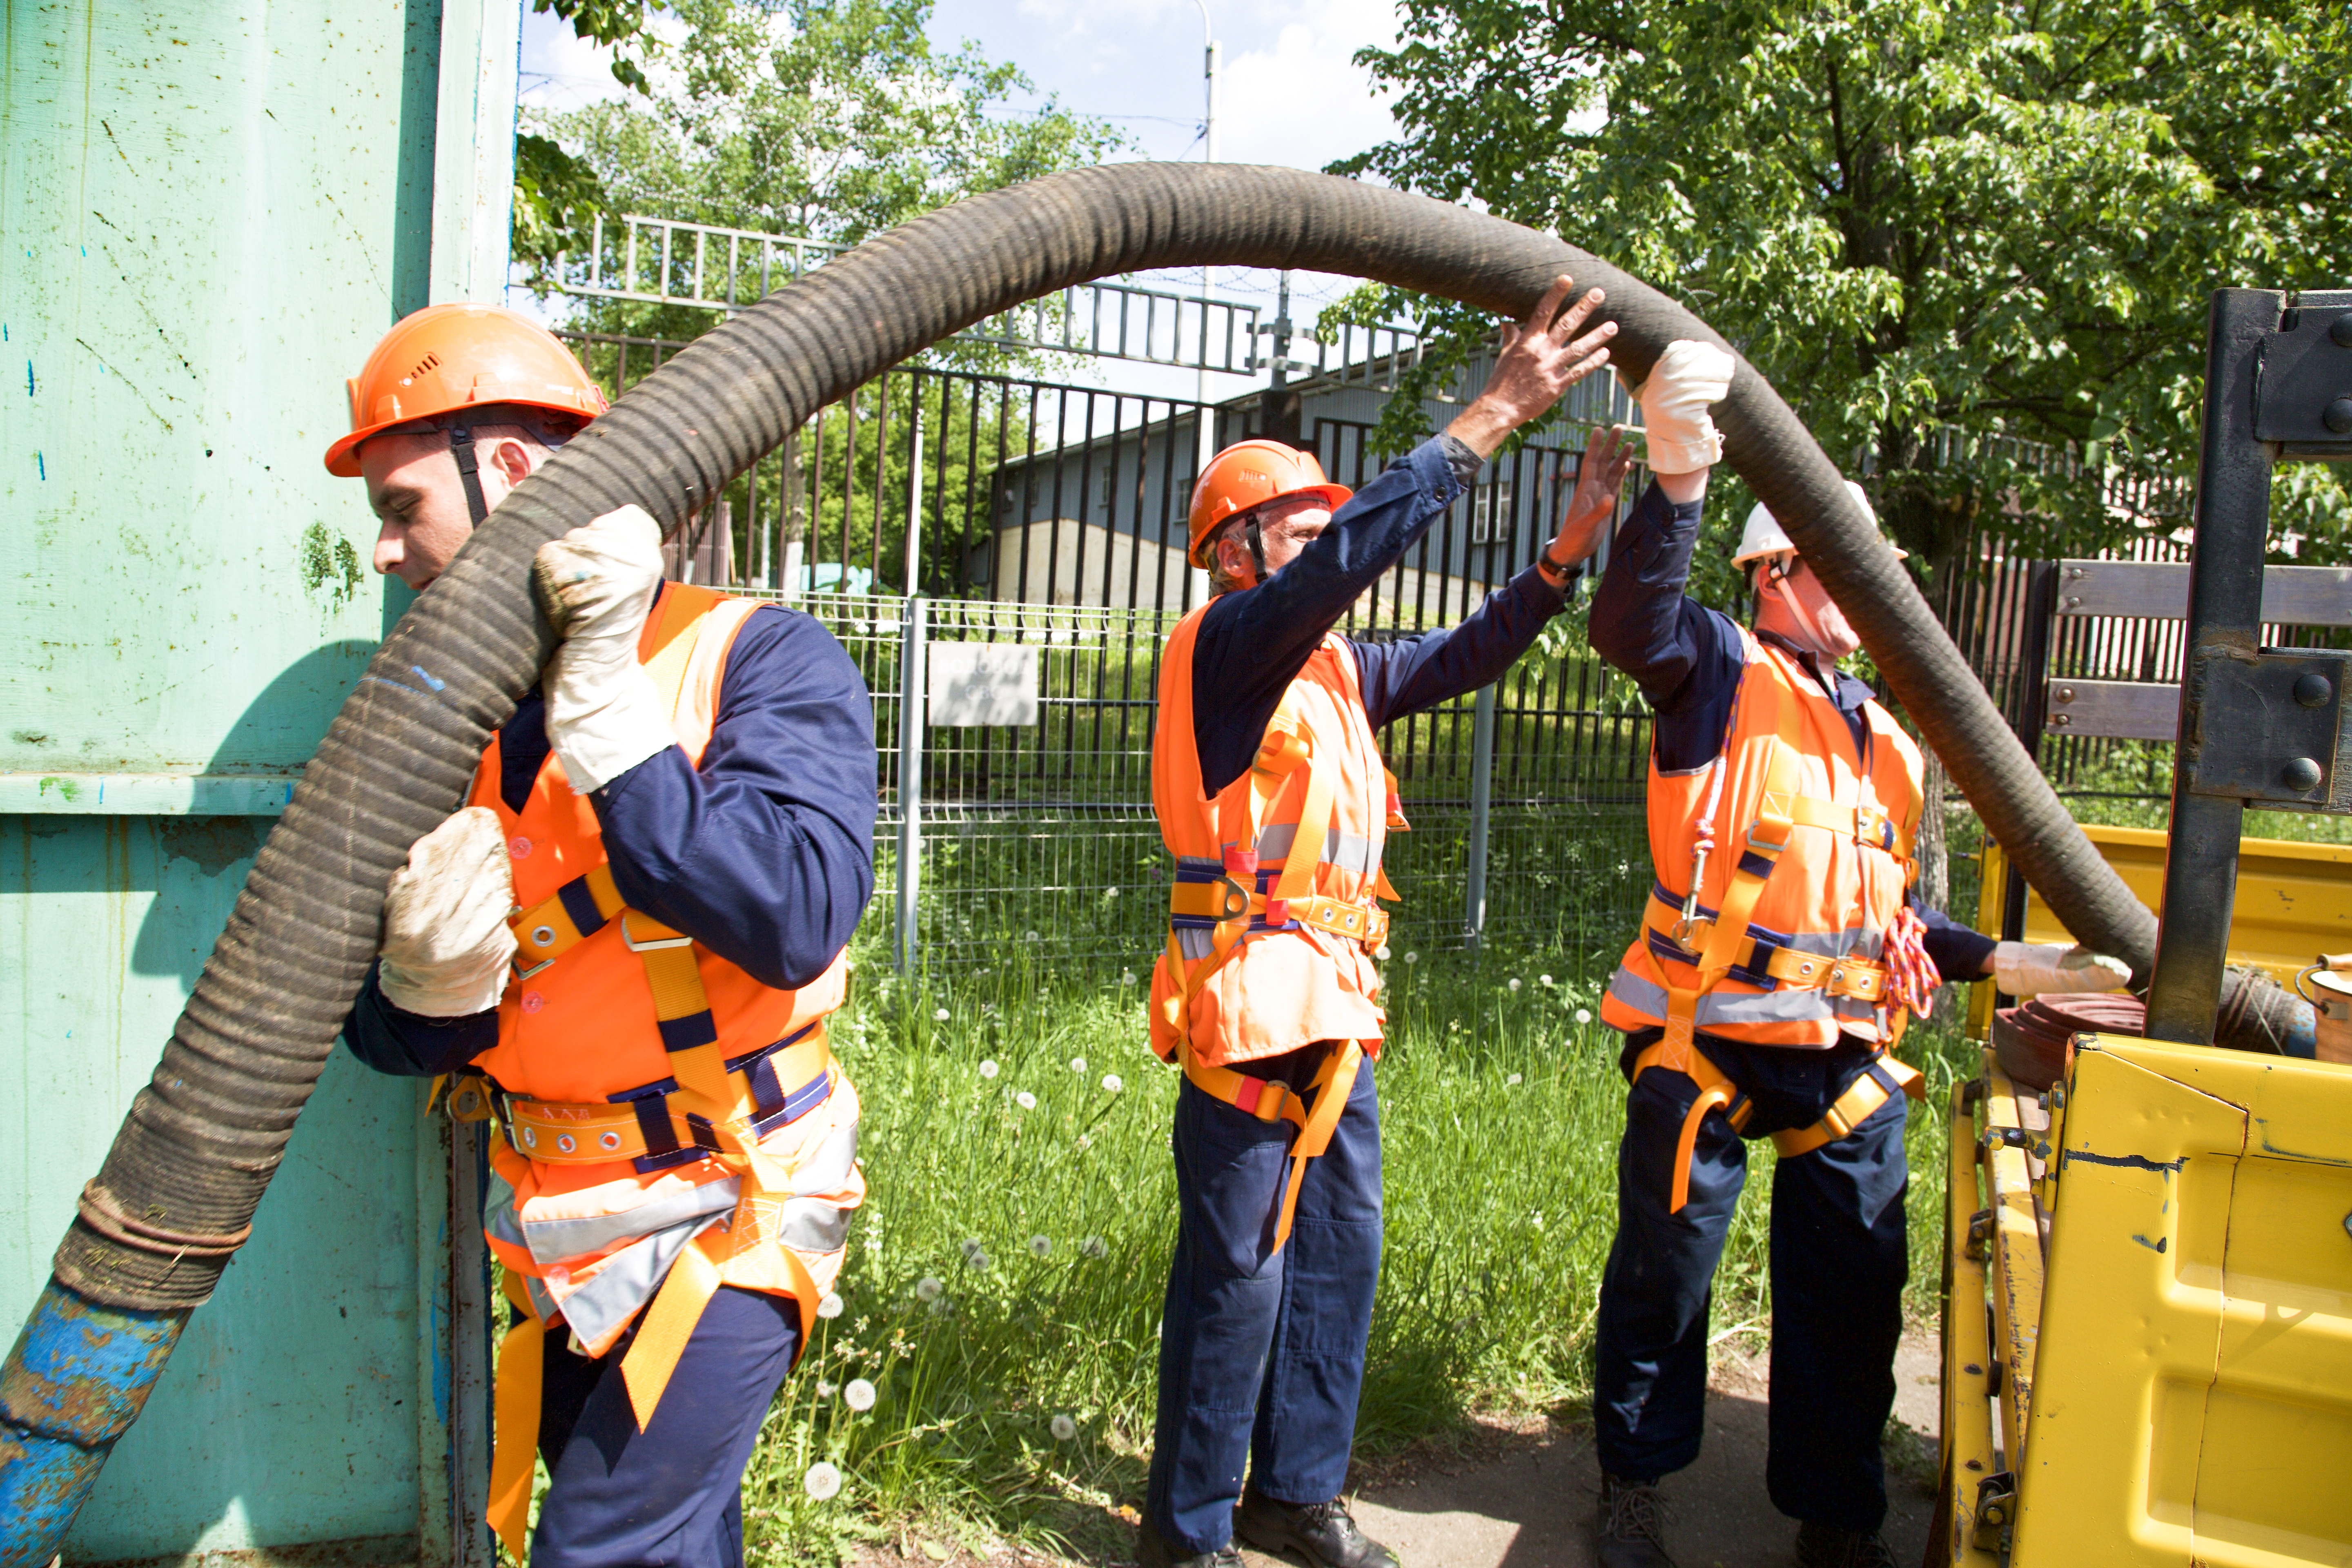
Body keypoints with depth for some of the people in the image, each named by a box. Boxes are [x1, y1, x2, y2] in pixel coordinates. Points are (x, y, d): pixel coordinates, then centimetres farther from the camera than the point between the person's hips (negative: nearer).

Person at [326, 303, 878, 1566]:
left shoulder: (756, 660, -14)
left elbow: (795, 916, -32)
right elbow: (391, 1040, 2)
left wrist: (601, 705, -29)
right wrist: (434, 966, -22)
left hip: (724, 1220, -6)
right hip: (557, 1228, 6)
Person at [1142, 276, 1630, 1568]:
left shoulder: (1334, 670, 15)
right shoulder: (1223, 642, -10)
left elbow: (1463, 657, 18)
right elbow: (1352, 556, -25)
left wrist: (1571, 544, 6)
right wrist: (1493, 415, -27)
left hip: (1338, 1010, 9)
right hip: (1249, 1004, -8)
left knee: (1340, 1252, 15)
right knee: (1235, 1274, 0)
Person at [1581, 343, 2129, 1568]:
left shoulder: (1885, 742, 18)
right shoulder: (1722, 673, -4)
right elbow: (1630, 623, -29)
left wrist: (2014, 964, 12)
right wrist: (1678, 475, -41)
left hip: (1848, 1061, 6)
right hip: (1707, 1043, -6)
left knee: (1851, 1298, 12)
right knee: (1661, 1277, 8)